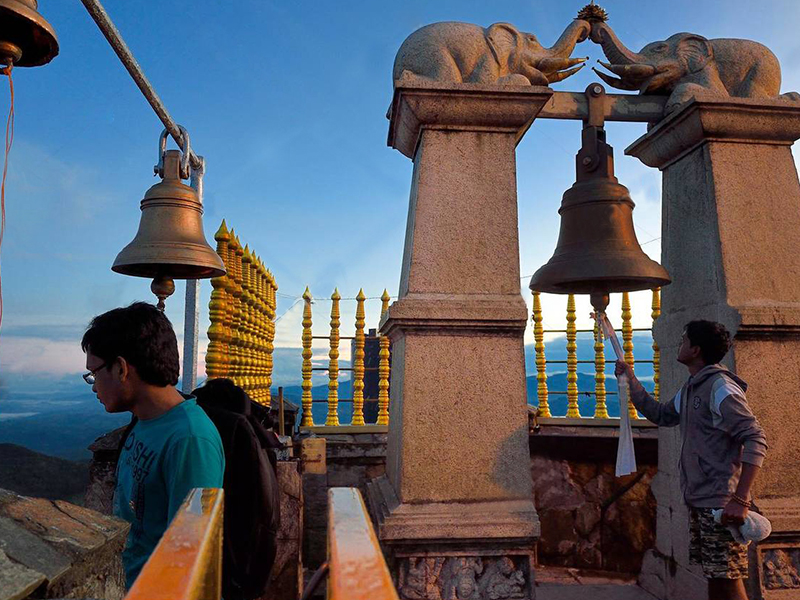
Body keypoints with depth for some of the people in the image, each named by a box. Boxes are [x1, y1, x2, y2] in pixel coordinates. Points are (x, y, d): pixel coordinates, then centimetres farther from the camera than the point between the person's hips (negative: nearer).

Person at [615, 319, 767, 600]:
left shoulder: (720, 387, -15)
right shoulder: (690, 389, 14)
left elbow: (756, 440, -21)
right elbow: (661, 415, 26)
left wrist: (740, 499, -27)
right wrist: (630, 379, 22)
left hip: (721, 503, -9)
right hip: (699, 501, 9)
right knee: (714, 577, 16)